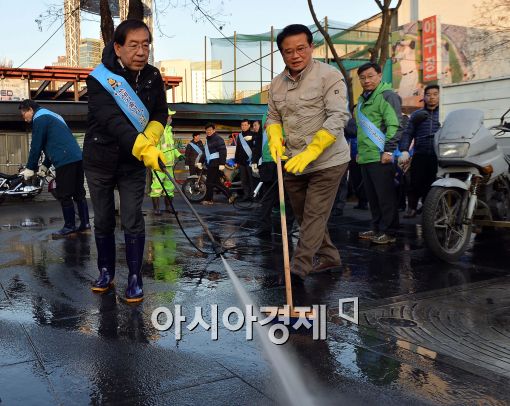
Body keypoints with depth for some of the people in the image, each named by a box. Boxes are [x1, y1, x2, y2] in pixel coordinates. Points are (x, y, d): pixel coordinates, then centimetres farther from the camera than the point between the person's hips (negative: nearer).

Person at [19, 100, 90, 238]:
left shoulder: (39, 118, -3)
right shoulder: (52, 116, 27)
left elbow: (36, 145, -6)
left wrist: (30, 168, 3)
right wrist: (45, 165, 27)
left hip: (65, 161, -9)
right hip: (77, 158, 9)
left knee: (64, 195, -2)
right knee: (78, 193, 11)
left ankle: (69, 227, 3)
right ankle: (85, 223, 14)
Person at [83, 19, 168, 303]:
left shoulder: (153, 77, -5)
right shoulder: (100, 79, -19)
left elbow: (161, 114, 3)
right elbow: (112, 121, -32)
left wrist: (149, 141, -16)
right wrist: (144, 148, -45)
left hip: (134, 163, 2)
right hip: (100, 160, -1)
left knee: (133, 222, -1)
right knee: (103, 221, 11)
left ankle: (135, 278, 12)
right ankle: (106, 272, 29)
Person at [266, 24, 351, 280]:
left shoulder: (329, 76, -12)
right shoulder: (277, 84, 7)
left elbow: (338, 117, -20)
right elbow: (273, 117, 17)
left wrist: (310, 153, -26)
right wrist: (275, 138, -6)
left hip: (327, 162, -7)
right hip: (293, 163, 7)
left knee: (314, 216, -6)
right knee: (304, 216, 16)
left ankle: (299, 268, 1)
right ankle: (329, 257, 32)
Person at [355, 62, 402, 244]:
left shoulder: (387, 96, -6)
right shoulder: (363, 99, 21)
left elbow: (395, 125, -15)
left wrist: (388, 150, -20)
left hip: (381, 157, -9)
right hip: (365, 157, 9)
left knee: (385, 196, -5)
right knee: (372, 196, 13)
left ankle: (389, 232, 2)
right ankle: (377, 228, 22)